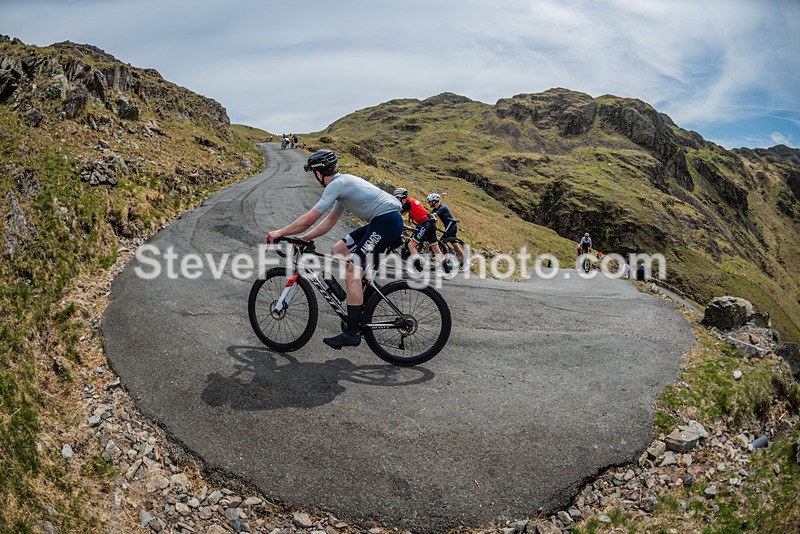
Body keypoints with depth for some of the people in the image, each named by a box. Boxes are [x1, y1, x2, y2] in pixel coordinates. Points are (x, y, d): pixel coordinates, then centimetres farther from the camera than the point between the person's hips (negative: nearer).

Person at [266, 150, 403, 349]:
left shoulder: (337, 184, -11)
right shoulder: (344, 183, 20)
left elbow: (308, 220, -13)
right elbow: (330, 221, 24)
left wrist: (279, 233, -1)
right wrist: (302, 238, 18)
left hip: (387, 221, -10)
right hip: (381, 222, 10)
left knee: (352, 273, -11)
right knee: (338, 251, 12)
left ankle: (352, 333, -7)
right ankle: (360, 299, 18)